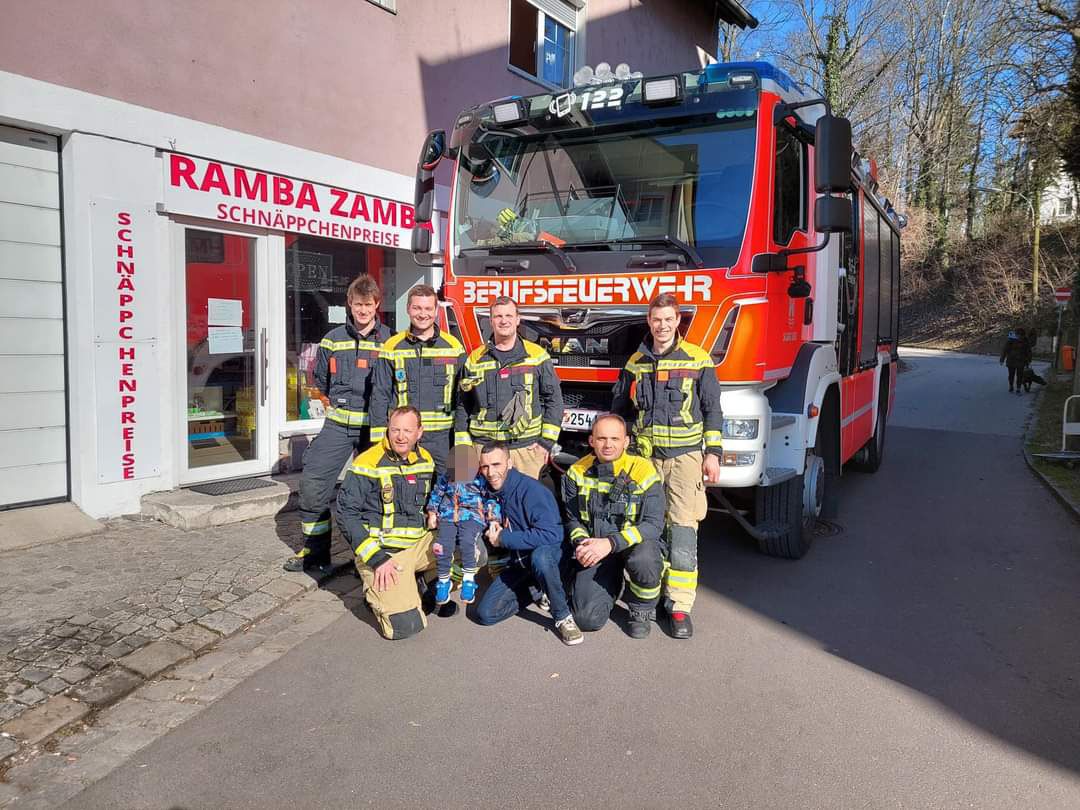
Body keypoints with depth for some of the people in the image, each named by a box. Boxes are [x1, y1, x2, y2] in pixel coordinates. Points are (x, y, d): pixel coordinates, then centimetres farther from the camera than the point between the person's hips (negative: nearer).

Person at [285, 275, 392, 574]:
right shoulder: (333, 340, 7)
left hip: (374, 426, -2)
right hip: (338, 425, 2)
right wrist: (340, 403, 12)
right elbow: (321, 381, 18)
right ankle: (315, 551, 10)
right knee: (313, 482, -4)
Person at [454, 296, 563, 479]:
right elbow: (463, 407, 11)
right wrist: (463, 448, 5)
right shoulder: (475, 359, 8)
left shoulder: (537, 356, 5)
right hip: (484, 448, 1)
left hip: (527, 447, -1)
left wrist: (547, 441, -2)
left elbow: (553, 399, 6)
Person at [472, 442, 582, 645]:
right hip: (517, 563, 6)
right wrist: (492, 532, -5)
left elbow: (552, 535, -32)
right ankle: (540, 592, 12)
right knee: (485, 614, -9)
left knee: (539, 556, -41)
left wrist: (503, 538, -23)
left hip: (550, 555, -6)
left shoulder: (531, 489, -21)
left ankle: (563, 617, -19)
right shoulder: (488, 491, 0)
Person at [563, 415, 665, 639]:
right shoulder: (578, 472, -2)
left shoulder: (643, 471, -13)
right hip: (595, 552, 2)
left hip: (636, 543, -2)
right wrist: (581, 543, -15)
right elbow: (572, 518, 8)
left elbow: (654, 525, -17)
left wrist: (611, 543, -28)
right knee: (588, 619, -14)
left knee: (643, 561, -39)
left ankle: (642, 611, -4)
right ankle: (613, 584, 22)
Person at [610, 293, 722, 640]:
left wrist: (713, 453, -5)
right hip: (644, 456, 3)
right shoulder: (636, 362, 10)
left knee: (683, 527, -7)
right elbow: (620, 408, 19)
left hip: (684, 455, -3)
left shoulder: (698, 360, 0)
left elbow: (712, 410, 1)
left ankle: (680, 605, -2)